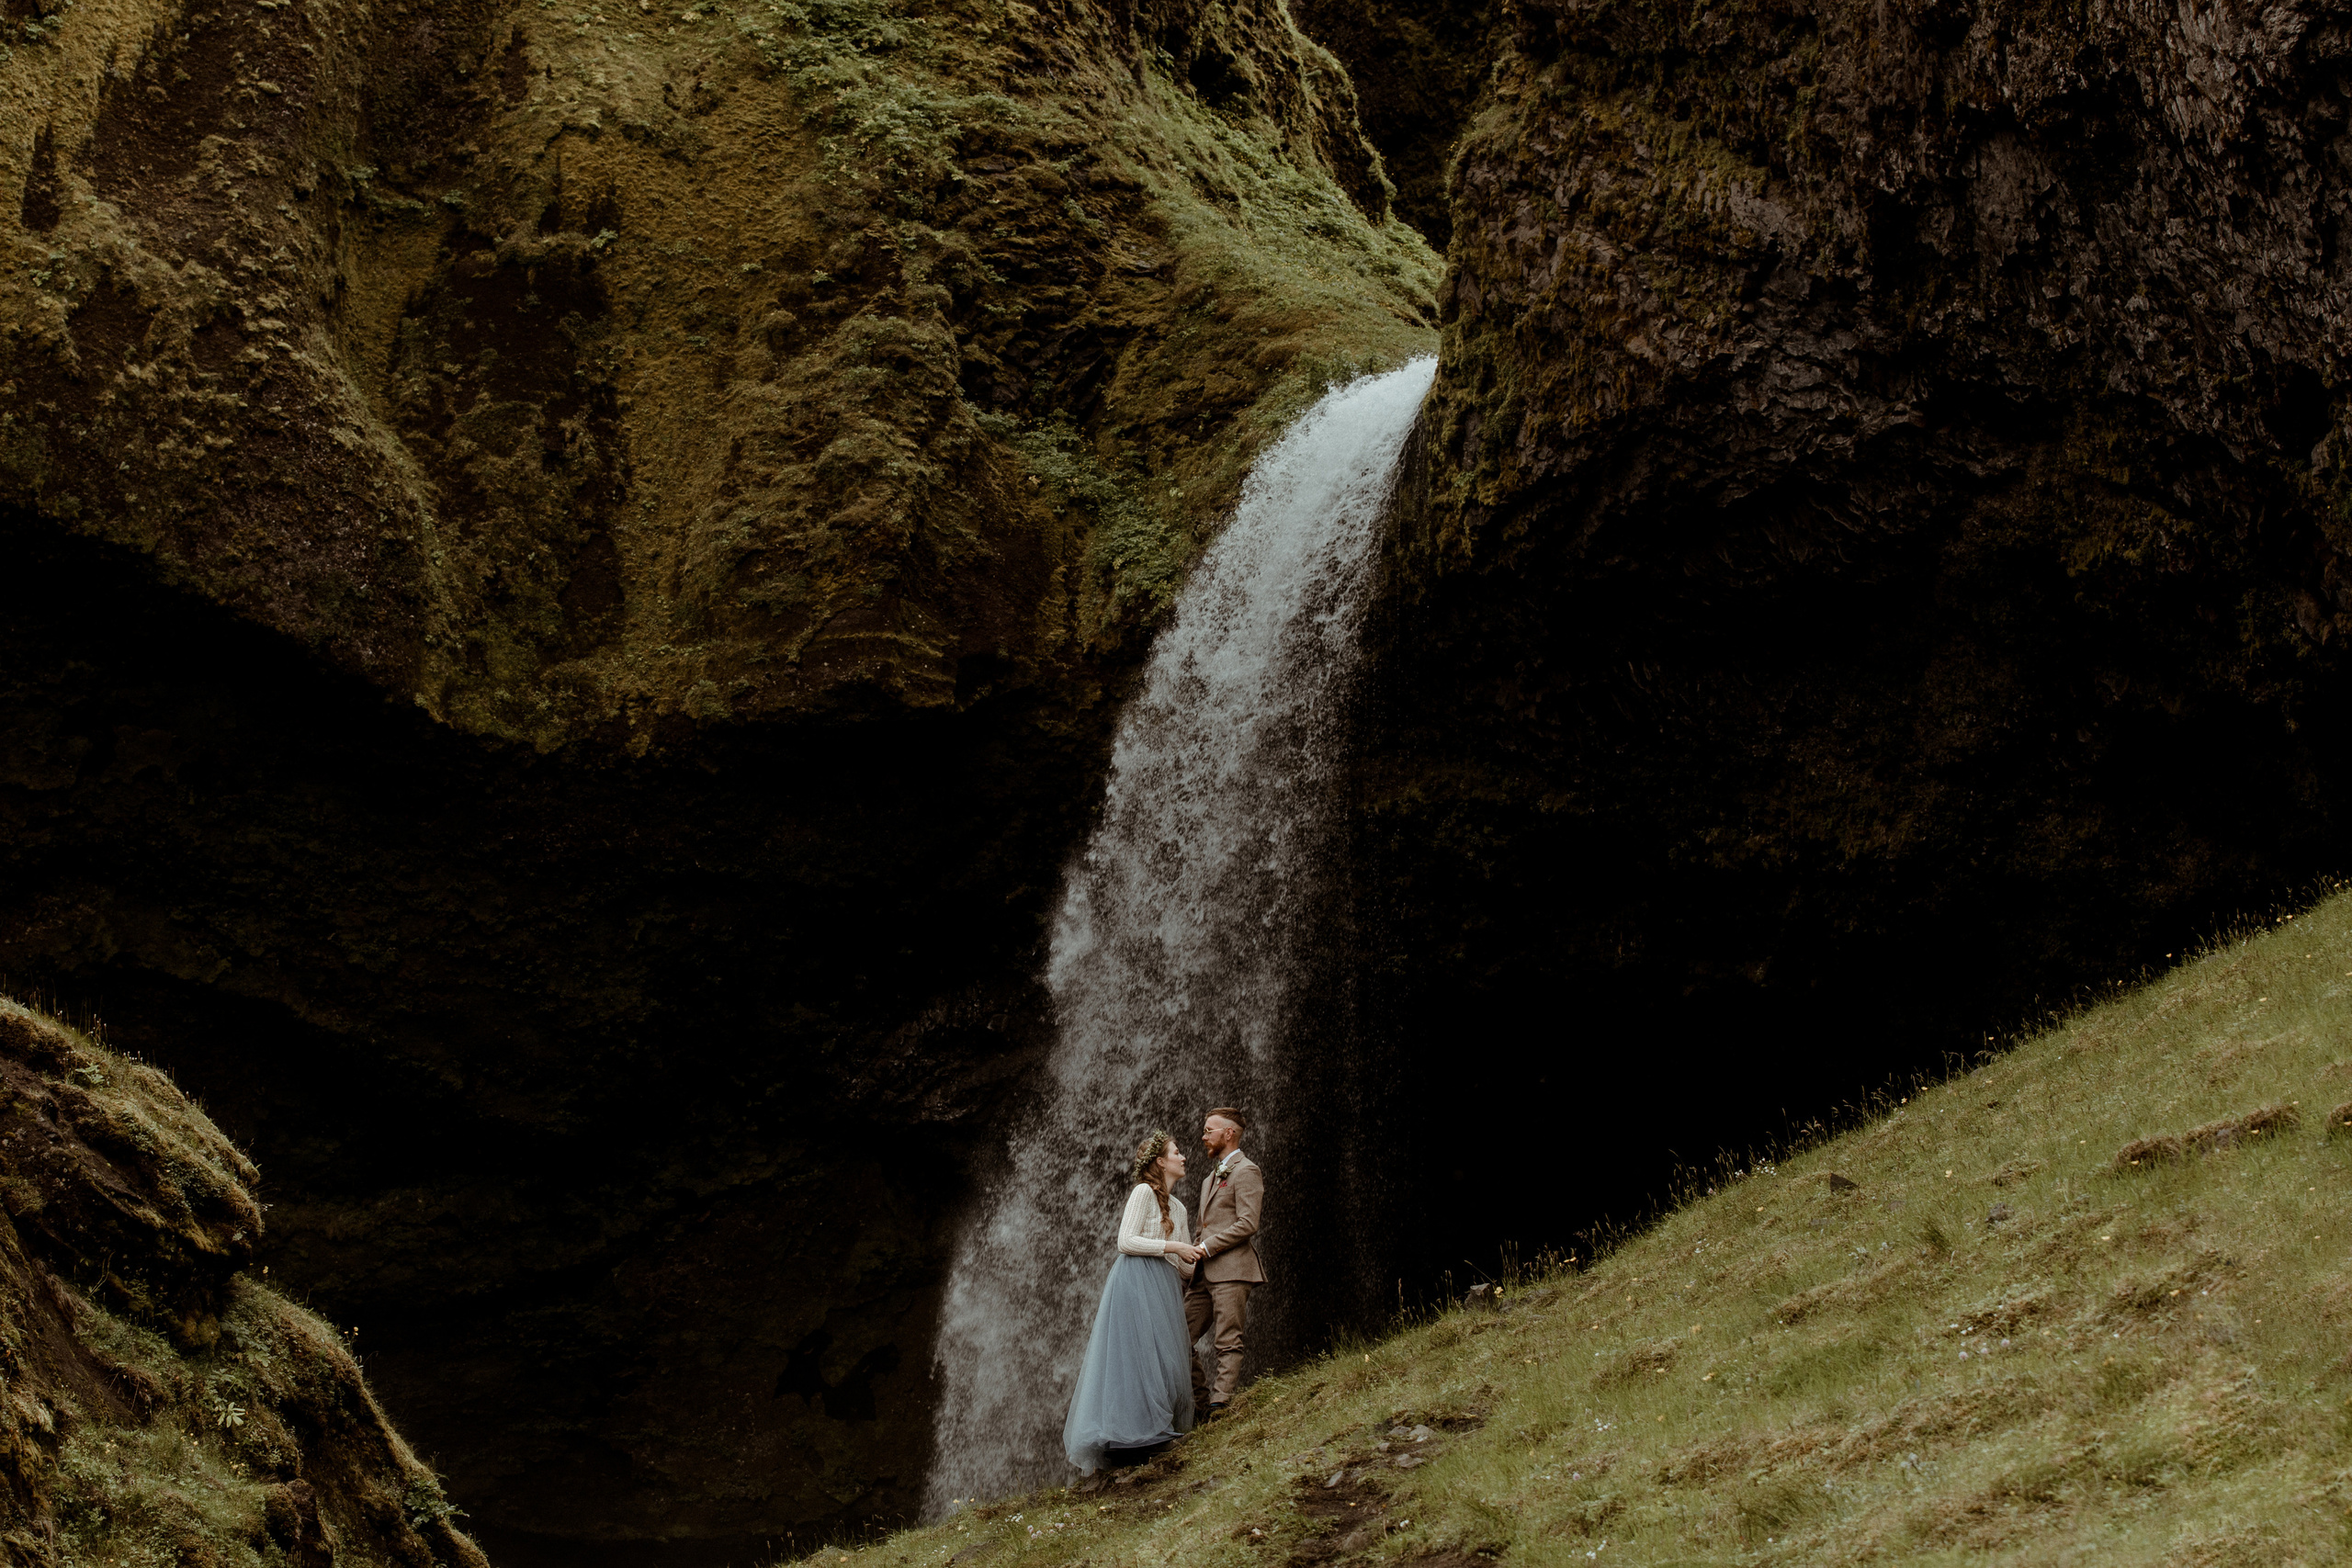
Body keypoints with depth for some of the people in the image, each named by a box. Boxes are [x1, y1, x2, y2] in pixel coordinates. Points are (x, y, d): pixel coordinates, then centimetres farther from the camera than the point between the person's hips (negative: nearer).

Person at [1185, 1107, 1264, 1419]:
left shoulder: (1246, 1172, -5)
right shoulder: (1212, 1177, 25)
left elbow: (1247, 1224, -15)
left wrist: (1206, 1247, -13)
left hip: (1232, 1270, -9)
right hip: (1205, 1275, 9)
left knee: (1228, 1344, -9)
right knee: (1179, 1339, 5)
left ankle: (1220, 1406, -10)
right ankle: (1202, 1402, 12)